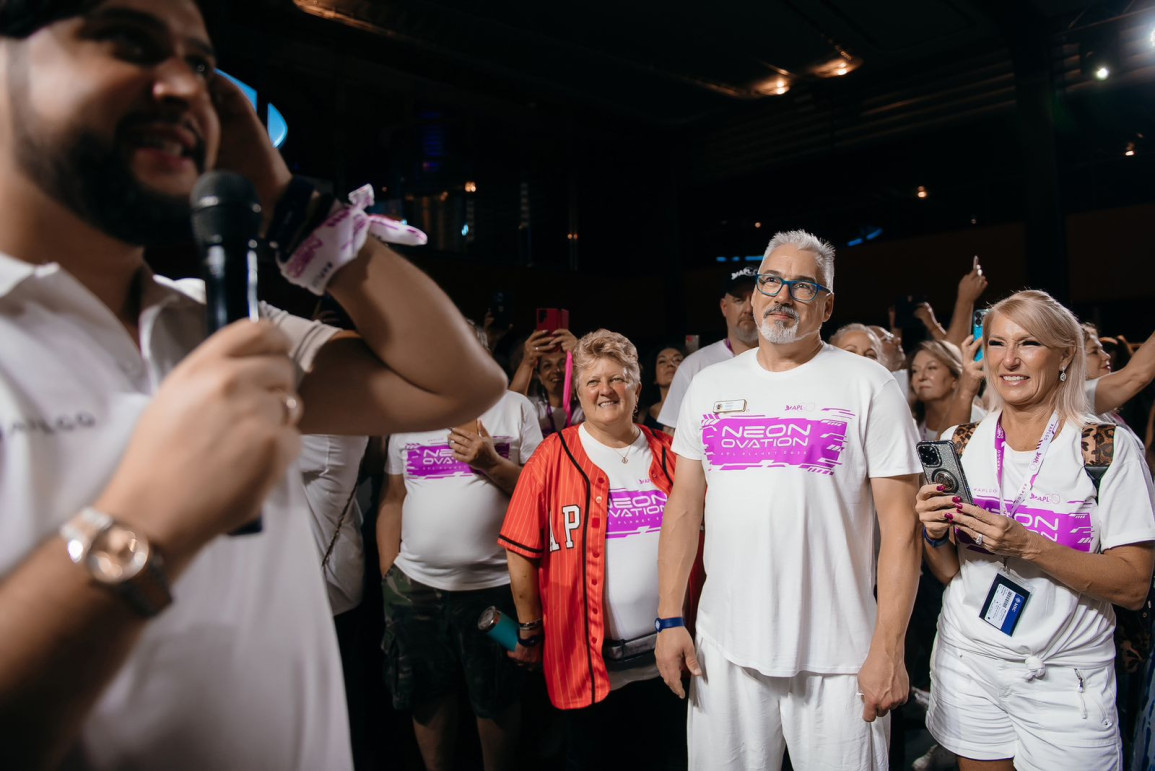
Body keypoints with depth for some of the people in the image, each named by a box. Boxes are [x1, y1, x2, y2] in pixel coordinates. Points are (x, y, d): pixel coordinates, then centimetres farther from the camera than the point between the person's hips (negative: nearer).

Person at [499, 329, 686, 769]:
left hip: (666, 656, 3)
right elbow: (522, 553, -4)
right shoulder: (553, 457, -6)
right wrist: (531, 630, -2)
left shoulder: (668, 455, 3)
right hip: (586, 662, -3)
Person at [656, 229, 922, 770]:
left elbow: (900, 525, -6)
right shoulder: (709, 386, 7)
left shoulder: (868, 386, -4)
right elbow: (685, 506, 8)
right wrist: (669, 619, 3)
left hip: (837, 655, -3)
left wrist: (888, 650, -10)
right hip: (724, 646, 3)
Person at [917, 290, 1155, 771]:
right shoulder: (959, 444, -1)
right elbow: (947, 572, 6)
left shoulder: (1111, 447, -9)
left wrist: (1027, 546, -25)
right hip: (967, 664, 3)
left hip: (1065, 678, -2)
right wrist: (934, 535, -15)